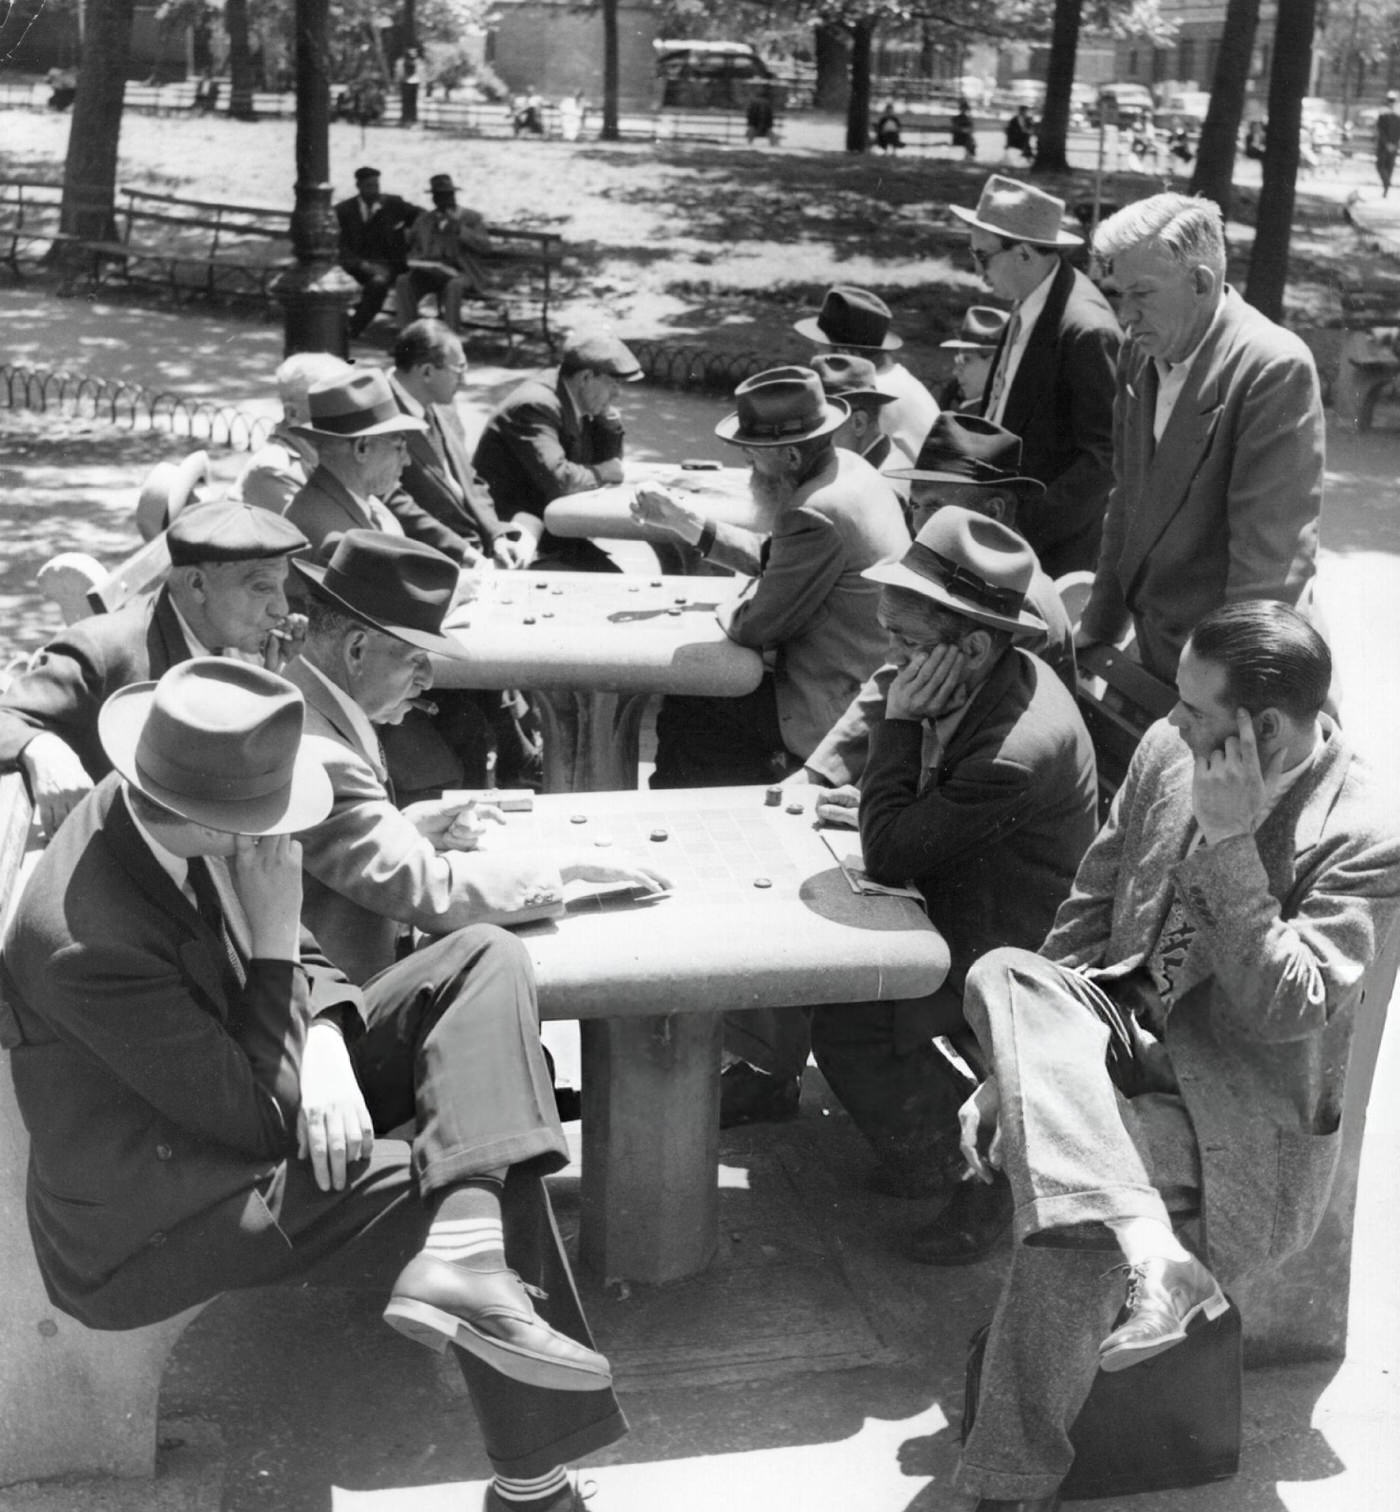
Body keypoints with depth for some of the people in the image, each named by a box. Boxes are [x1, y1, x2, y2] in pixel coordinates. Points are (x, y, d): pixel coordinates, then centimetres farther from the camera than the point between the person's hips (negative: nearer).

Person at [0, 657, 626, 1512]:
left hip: (252, 1102, 9)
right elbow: (263, 1117, -28)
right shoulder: (86, 939, -35)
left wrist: (326, 1048, -17)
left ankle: (460, 1266, -27)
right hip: (158, 1215, -9)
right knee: (495, 1181, -18)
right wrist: (276, 935, -28)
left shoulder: (157, 812, -10)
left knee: (490, 961, -9)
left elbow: (294, 961, 5)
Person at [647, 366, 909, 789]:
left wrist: (727, 610, 1)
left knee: (682, 714, 2)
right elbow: (779, 563, 15)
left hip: (838, 712, -10)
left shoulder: (815, 514, -28)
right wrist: (697, 530, 11)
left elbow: (753, 628, -18)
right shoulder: (851, 469, 4)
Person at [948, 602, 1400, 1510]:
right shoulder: (1169, 751, -1)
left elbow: (1282, 1013, -22)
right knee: (1004, 976, -26)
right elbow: (1092, 909, 9)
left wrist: (1229, 844, -28)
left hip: (1233, 1106, -5)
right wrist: (1017, 1064, 2)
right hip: (1119, 1034, 6)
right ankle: (1153, 1254, -35)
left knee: (1064, 1221, -29)